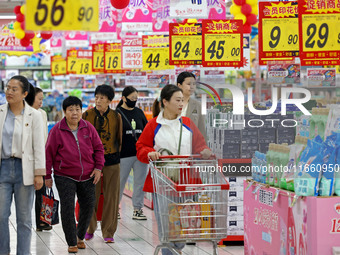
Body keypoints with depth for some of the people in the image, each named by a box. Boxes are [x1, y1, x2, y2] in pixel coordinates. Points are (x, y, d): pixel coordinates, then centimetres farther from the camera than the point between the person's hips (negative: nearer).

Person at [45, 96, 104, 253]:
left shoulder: (88, 128, 3)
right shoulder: (57, 130, -5)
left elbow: (98, 148, 9)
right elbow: (49, 154, -1)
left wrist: (98, 168, -1)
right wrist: (47, 176, -1)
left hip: (87, 177, 3)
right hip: (65, 177, -3)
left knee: (88, 206, 8)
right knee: (67, 209, -7)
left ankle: (80, 236, 30)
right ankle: (72, 243, 3)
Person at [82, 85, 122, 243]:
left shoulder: (116, 117, 3)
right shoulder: (87, 115, 1)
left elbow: (119, 139, 12)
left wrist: (115, 154, 7)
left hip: (111, 160, 0)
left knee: (111, 197, 1)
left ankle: (108, 232, 10)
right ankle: (89, 229, 17)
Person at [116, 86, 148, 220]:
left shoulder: (139, 112, 12)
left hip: (140, 154, 4)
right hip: (124, 155, -4)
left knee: (140, 183, 2)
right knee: (119, 183, 5)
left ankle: (138, 209, 8)